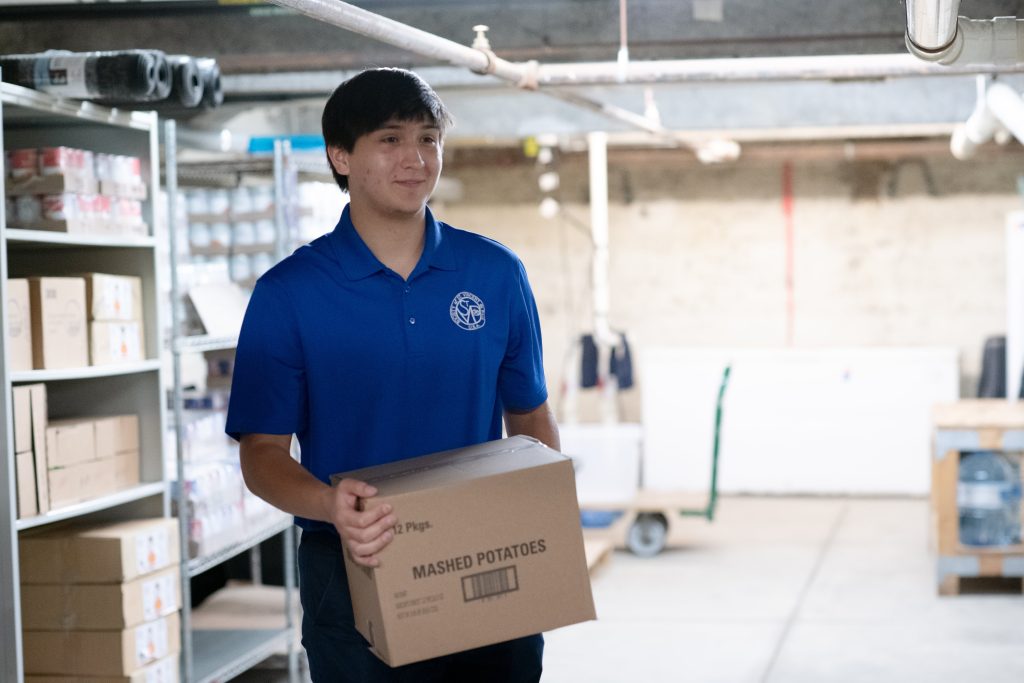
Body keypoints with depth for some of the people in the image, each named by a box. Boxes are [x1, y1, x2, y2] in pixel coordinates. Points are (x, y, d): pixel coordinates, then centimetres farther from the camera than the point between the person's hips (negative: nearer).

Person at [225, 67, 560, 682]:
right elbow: (262, 451, -6)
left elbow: (530, 416, 11)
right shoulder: (288, 294, -5)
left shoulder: (497, 273, 4)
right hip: (356, 574, -2)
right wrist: (331, 506, -26)